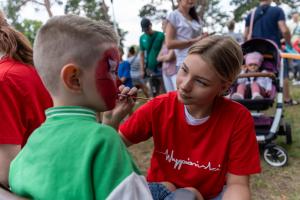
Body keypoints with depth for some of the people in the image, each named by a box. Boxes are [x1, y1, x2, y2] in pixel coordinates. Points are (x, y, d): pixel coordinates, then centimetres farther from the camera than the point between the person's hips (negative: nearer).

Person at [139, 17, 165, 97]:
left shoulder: (160, 35, -5)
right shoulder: (142, 38, 5)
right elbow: (142, 54, 9)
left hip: (161, 67, -3)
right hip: (150, 69, 3)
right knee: (154, 93, 10)